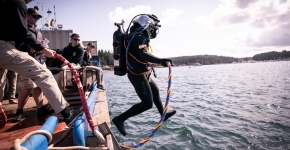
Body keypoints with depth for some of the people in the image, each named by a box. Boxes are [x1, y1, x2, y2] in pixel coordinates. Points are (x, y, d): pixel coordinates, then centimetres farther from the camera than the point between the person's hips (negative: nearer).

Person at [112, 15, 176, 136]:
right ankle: (120, 119, -3)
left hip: (138, 73, 11)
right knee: (147, 103, -8)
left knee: (155, 90, 25)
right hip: (137, 74, -11)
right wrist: (160, 61, -47)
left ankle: (163, 114, 44)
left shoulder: (137, 36, 12)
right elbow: (143, 54, -37)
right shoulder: (139, 37, -18)